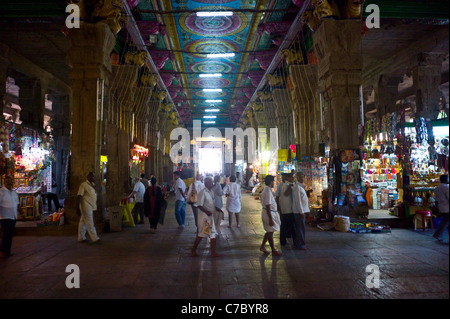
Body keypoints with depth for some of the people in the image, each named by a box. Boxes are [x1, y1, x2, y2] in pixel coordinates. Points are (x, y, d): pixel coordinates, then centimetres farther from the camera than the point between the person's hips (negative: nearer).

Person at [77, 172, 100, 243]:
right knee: (90, 223, -4)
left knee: (83, 222, 14)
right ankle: (95, 238, -2)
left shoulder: (92, 184, 14)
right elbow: (79, 196, -16)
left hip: (91, 207, 8)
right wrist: (78, 208, -21)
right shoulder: (83, 185, -12)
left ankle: (81, 238, 20)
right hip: (86, 207, -8)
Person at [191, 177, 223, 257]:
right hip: (204, 216, -9)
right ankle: (193, 250, 17)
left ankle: (213, 252, 20)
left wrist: (217, 208, 6)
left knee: (213, 234, 11)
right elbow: (200, 206, -23)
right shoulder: (202, 192, -18)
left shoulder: (211, 192, 9)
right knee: (201, 234, 0)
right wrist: (206, 211, -37)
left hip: (210, 216, 9)